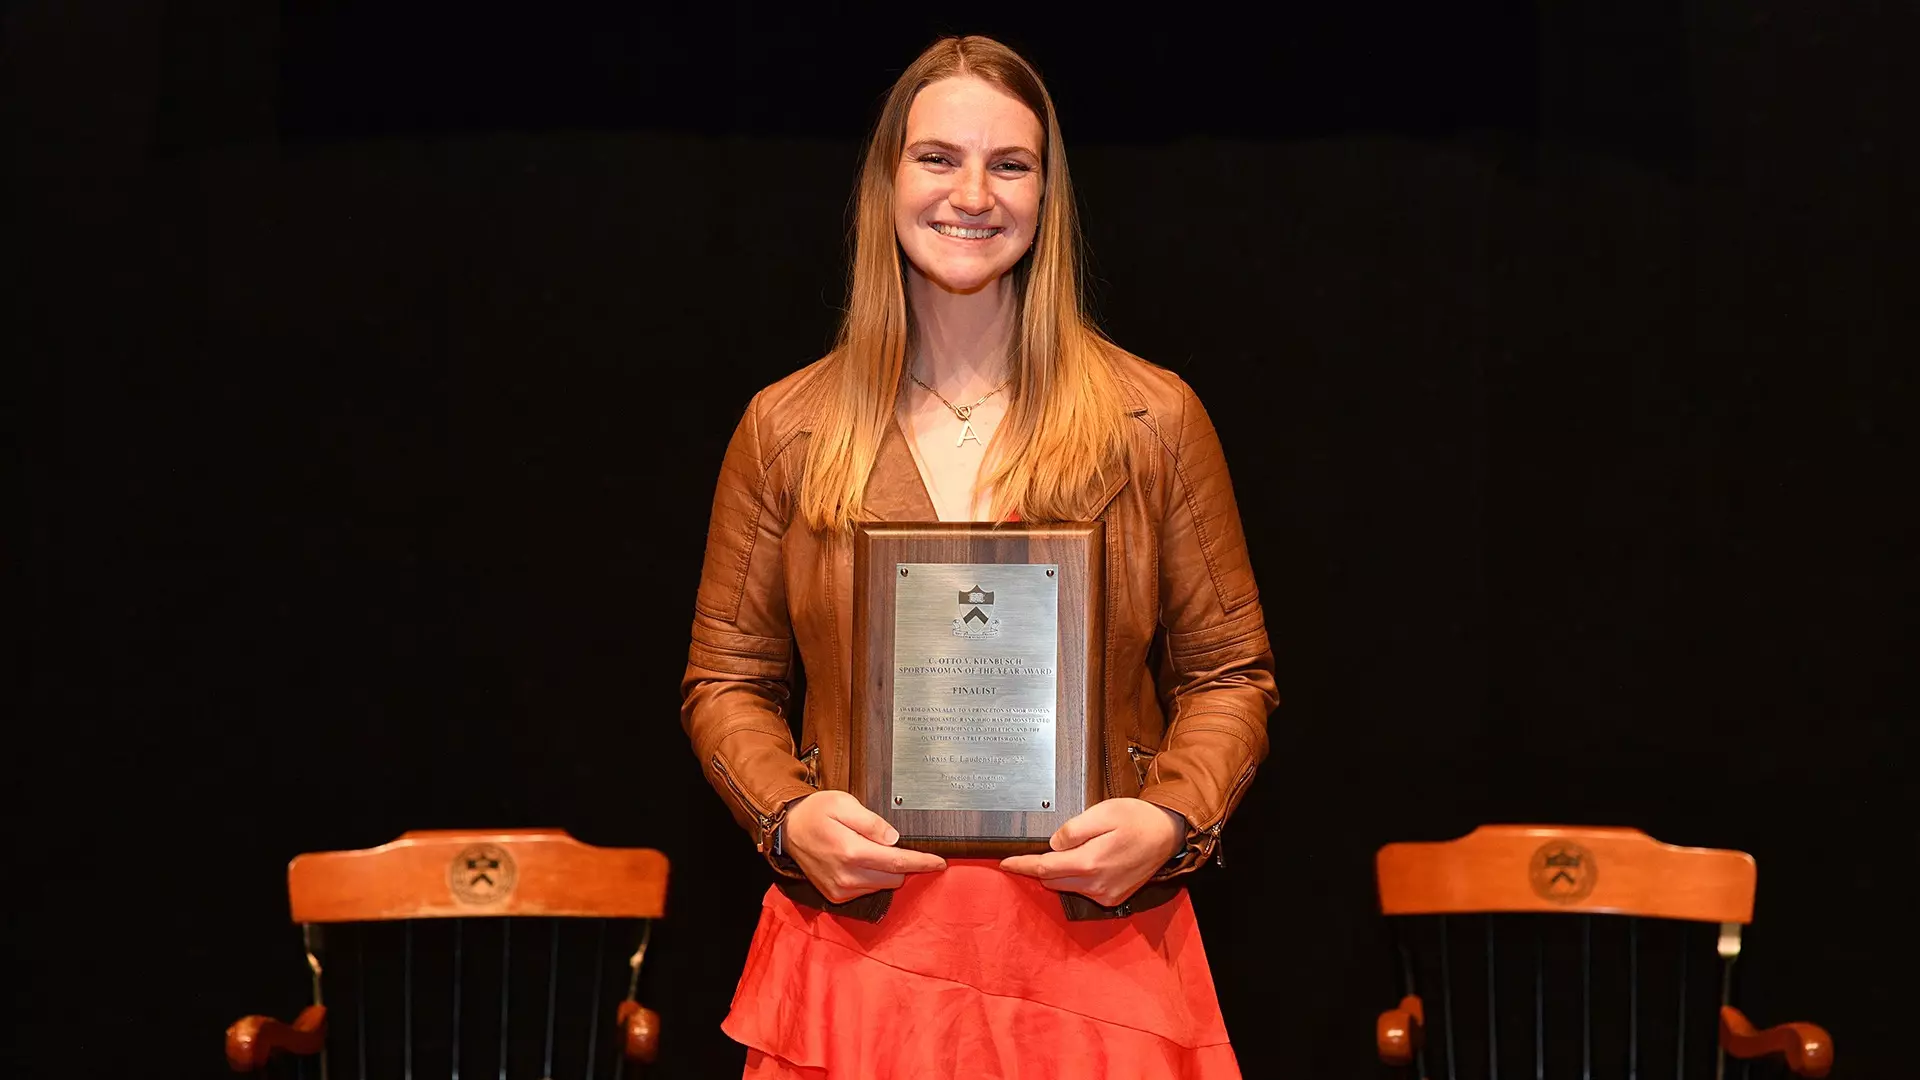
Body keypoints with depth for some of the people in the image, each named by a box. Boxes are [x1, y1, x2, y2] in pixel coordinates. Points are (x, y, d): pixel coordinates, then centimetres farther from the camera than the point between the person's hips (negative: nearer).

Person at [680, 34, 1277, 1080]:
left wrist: (1171, 819, -10)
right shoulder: (786, 429, 5)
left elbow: (1229, 672, 8)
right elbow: (725, 681, 11)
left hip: (1092, 948, 0)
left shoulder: (1156, 420, 3)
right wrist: (787, 816, -8)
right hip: (860, 948, 1)